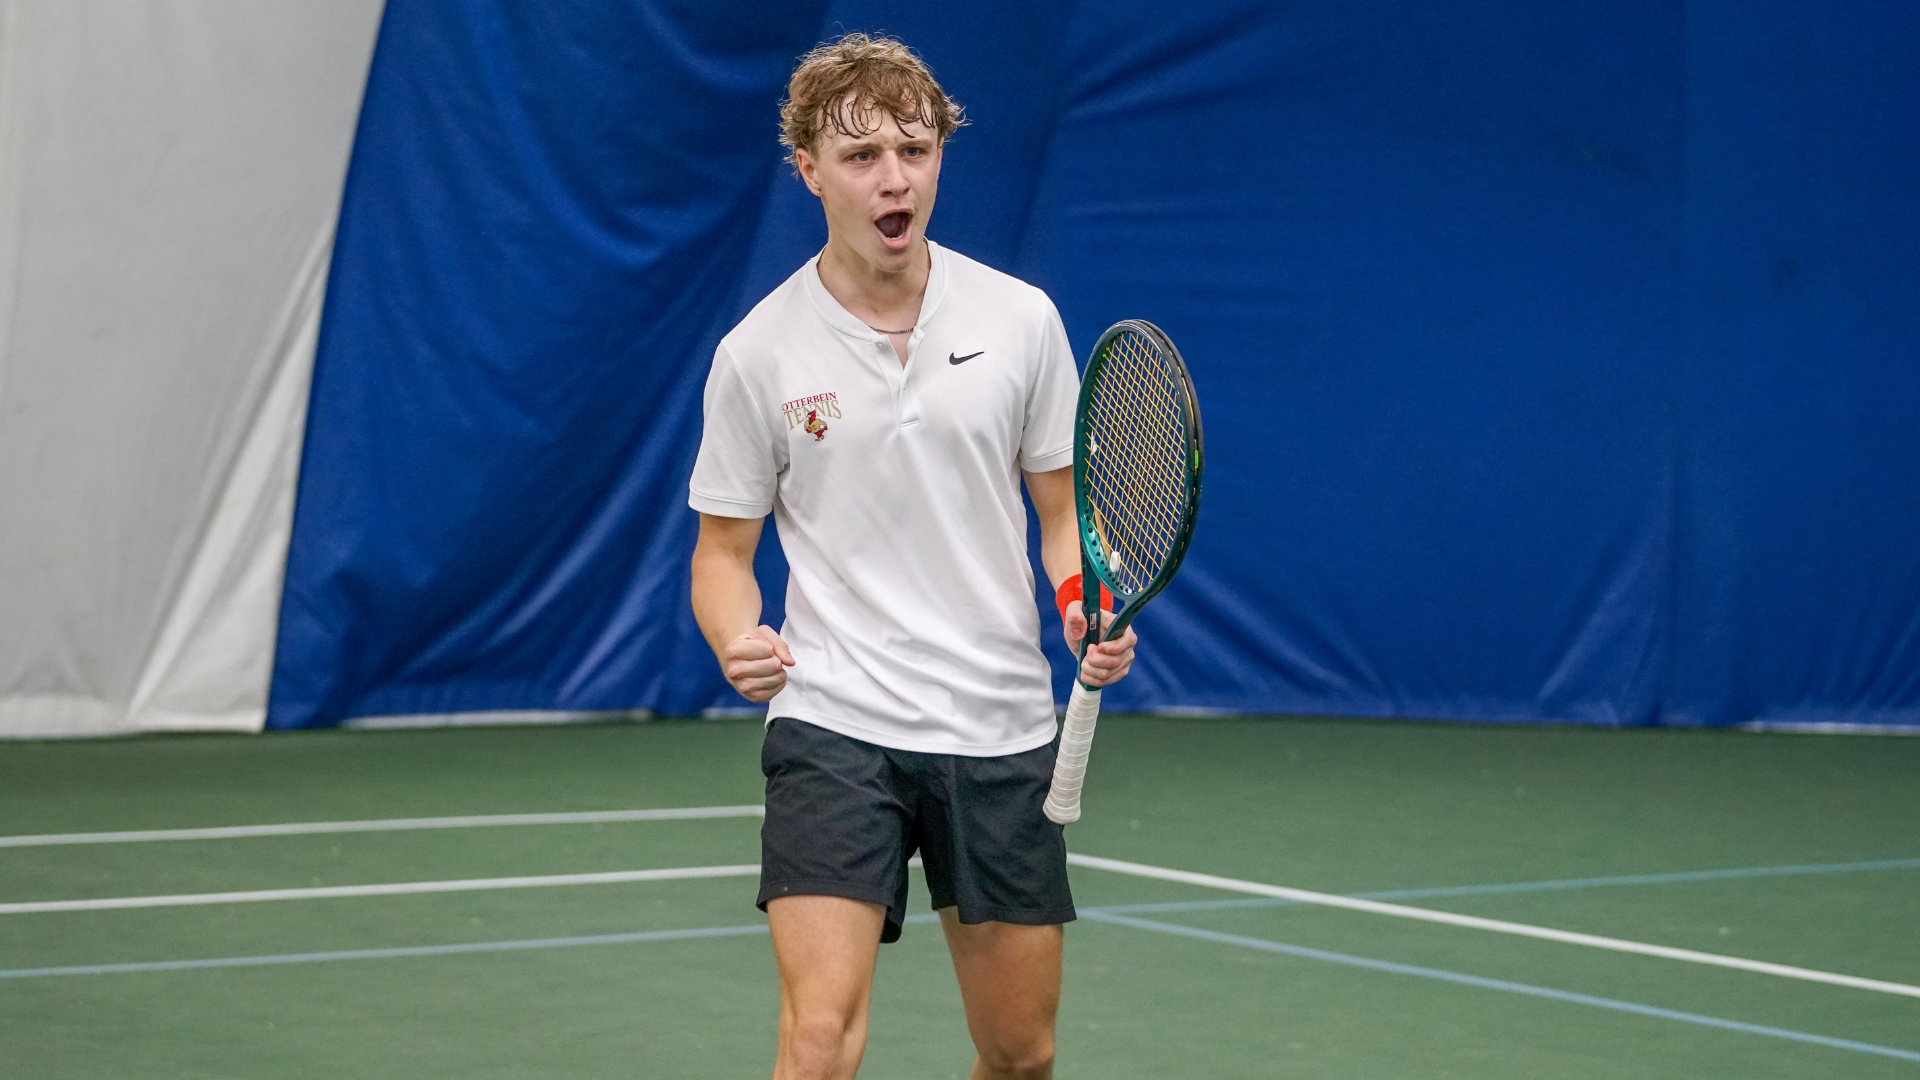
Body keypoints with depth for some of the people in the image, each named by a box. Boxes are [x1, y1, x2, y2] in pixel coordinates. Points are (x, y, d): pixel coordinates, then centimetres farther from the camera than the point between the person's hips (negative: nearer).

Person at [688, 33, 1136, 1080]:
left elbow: (1064, 508, 10)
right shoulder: (759, 353, -3)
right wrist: (741, 644, -16)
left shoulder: (1022, 318, 2)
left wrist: (1092, 611, -10)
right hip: (834, 727, -3)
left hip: (1001, 728, 3)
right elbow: (723, 549, 5)